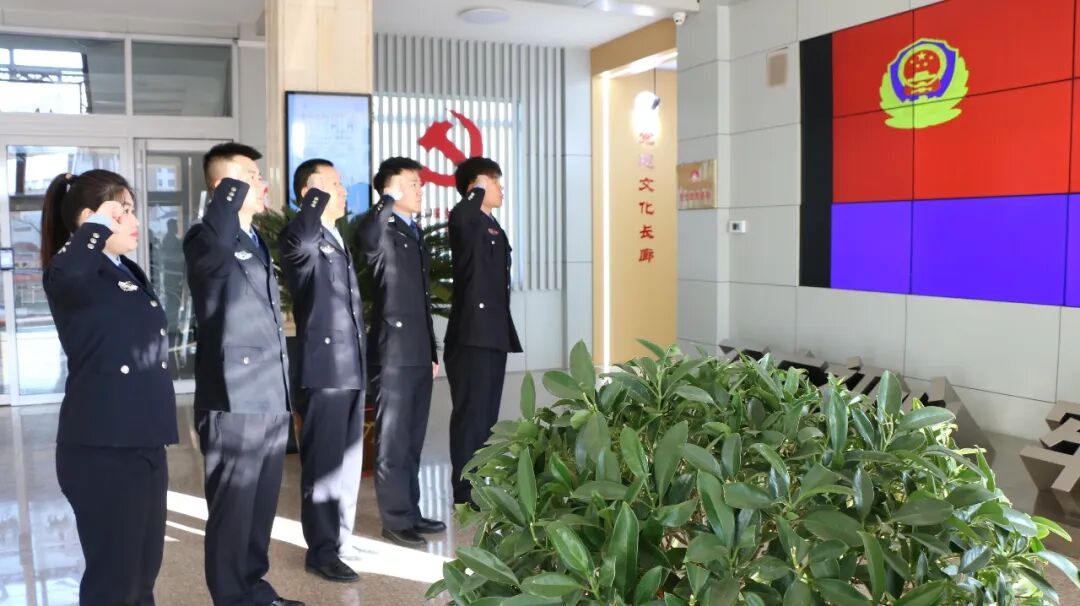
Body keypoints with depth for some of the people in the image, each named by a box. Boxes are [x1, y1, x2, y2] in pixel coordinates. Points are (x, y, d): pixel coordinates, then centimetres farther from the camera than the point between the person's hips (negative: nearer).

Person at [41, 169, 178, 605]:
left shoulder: (130, 273, 15)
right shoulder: (75, 274, -11)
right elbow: (65, 275, -38)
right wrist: (100, 226, -22)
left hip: (145, 442, 8)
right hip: (102, 448, -8)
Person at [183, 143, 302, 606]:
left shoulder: (258, 243, 16)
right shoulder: (207, 241, -10)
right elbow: (215, 246, -39)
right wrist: (235, 187, -27)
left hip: (271, 401, 8)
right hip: (234, 403, -8)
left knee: (262, 506, 17)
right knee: (232, 510, 3)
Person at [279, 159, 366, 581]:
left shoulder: (339, 240, 18)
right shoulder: (301, 239, -8)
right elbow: (301, 241, -36)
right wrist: (319, 195, -22)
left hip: (352, 368, 9)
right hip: (323, 369, -8)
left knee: (348, 459, 15)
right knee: (323, 462, -2)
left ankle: (341, 538, 26)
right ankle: (321, 549, 7)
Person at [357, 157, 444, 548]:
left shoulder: (415, 233, 18)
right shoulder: (383, 231, -6)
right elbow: (365, 237, -34)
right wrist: (388, 202, -25)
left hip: (419, 352, 8)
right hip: (394, 352, -8)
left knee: (413, 440, 14)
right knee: (394, 440, 0)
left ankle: (411, 512, 23)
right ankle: (395, 520, 8)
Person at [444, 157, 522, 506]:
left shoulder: (494, 227, 18)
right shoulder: (467, 223, -9)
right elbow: (458, 216, -37)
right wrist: (479, 191, -19)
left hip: (495, 334, 9)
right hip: (471, 335, -9)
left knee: (488, 417, 13)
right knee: (470, 416, -4)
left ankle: (481, 489, 21)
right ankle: (464, 496, 2)